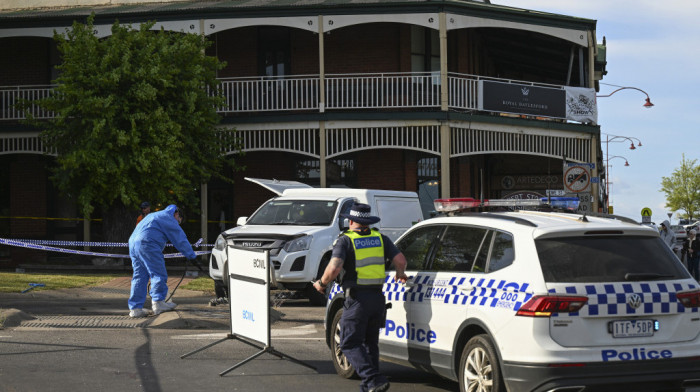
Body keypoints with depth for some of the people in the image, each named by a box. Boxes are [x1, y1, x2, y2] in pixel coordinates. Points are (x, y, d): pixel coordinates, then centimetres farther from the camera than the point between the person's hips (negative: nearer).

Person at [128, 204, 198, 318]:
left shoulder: (155, 216, 34)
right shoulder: (168, 218, 5)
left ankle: (135, 308, 5)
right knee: (158, 274, -4)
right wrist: (192, 255, 8)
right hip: (147, 243, -9)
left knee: (139, 276, 8)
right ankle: (158, 302, -7)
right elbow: (180, 239, 3)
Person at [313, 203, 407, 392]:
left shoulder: (345, 240, -5)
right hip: (378, 297, 6)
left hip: (357, 299, -5)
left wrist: (322, 283, 0)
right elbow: (400, 260, 2)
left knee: (350, 344, -2)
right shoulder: (380, 238, 9)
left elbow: (334, 268, -19)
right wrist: (400, 274, 23)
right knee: (370, 342, 19)